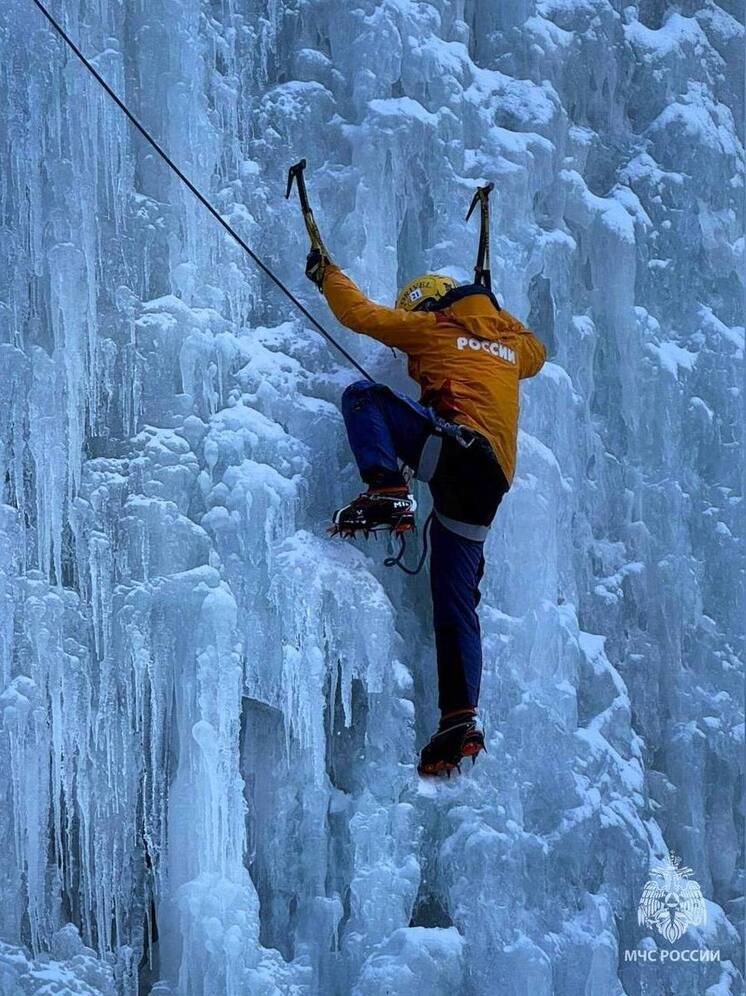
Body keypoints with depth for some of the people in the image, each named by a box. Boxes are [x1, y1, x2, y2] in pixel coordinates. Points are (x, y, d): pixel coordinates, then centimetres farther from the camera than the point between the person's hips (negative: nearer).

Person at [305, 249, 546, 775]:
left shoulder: (433, 327, 13)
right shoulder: (510, 342, 29)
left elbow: (361, 313, 14)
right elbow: (536, 351, 52)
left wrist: (327, 273, 31)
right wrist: (494, 313, 61)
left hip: (456, 443, -7)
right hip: (492, 481, 7)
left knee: (363, 394, 0)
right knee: (456, 605, 7)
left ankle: (387, 492, -22)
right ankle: (460, 720, -5)